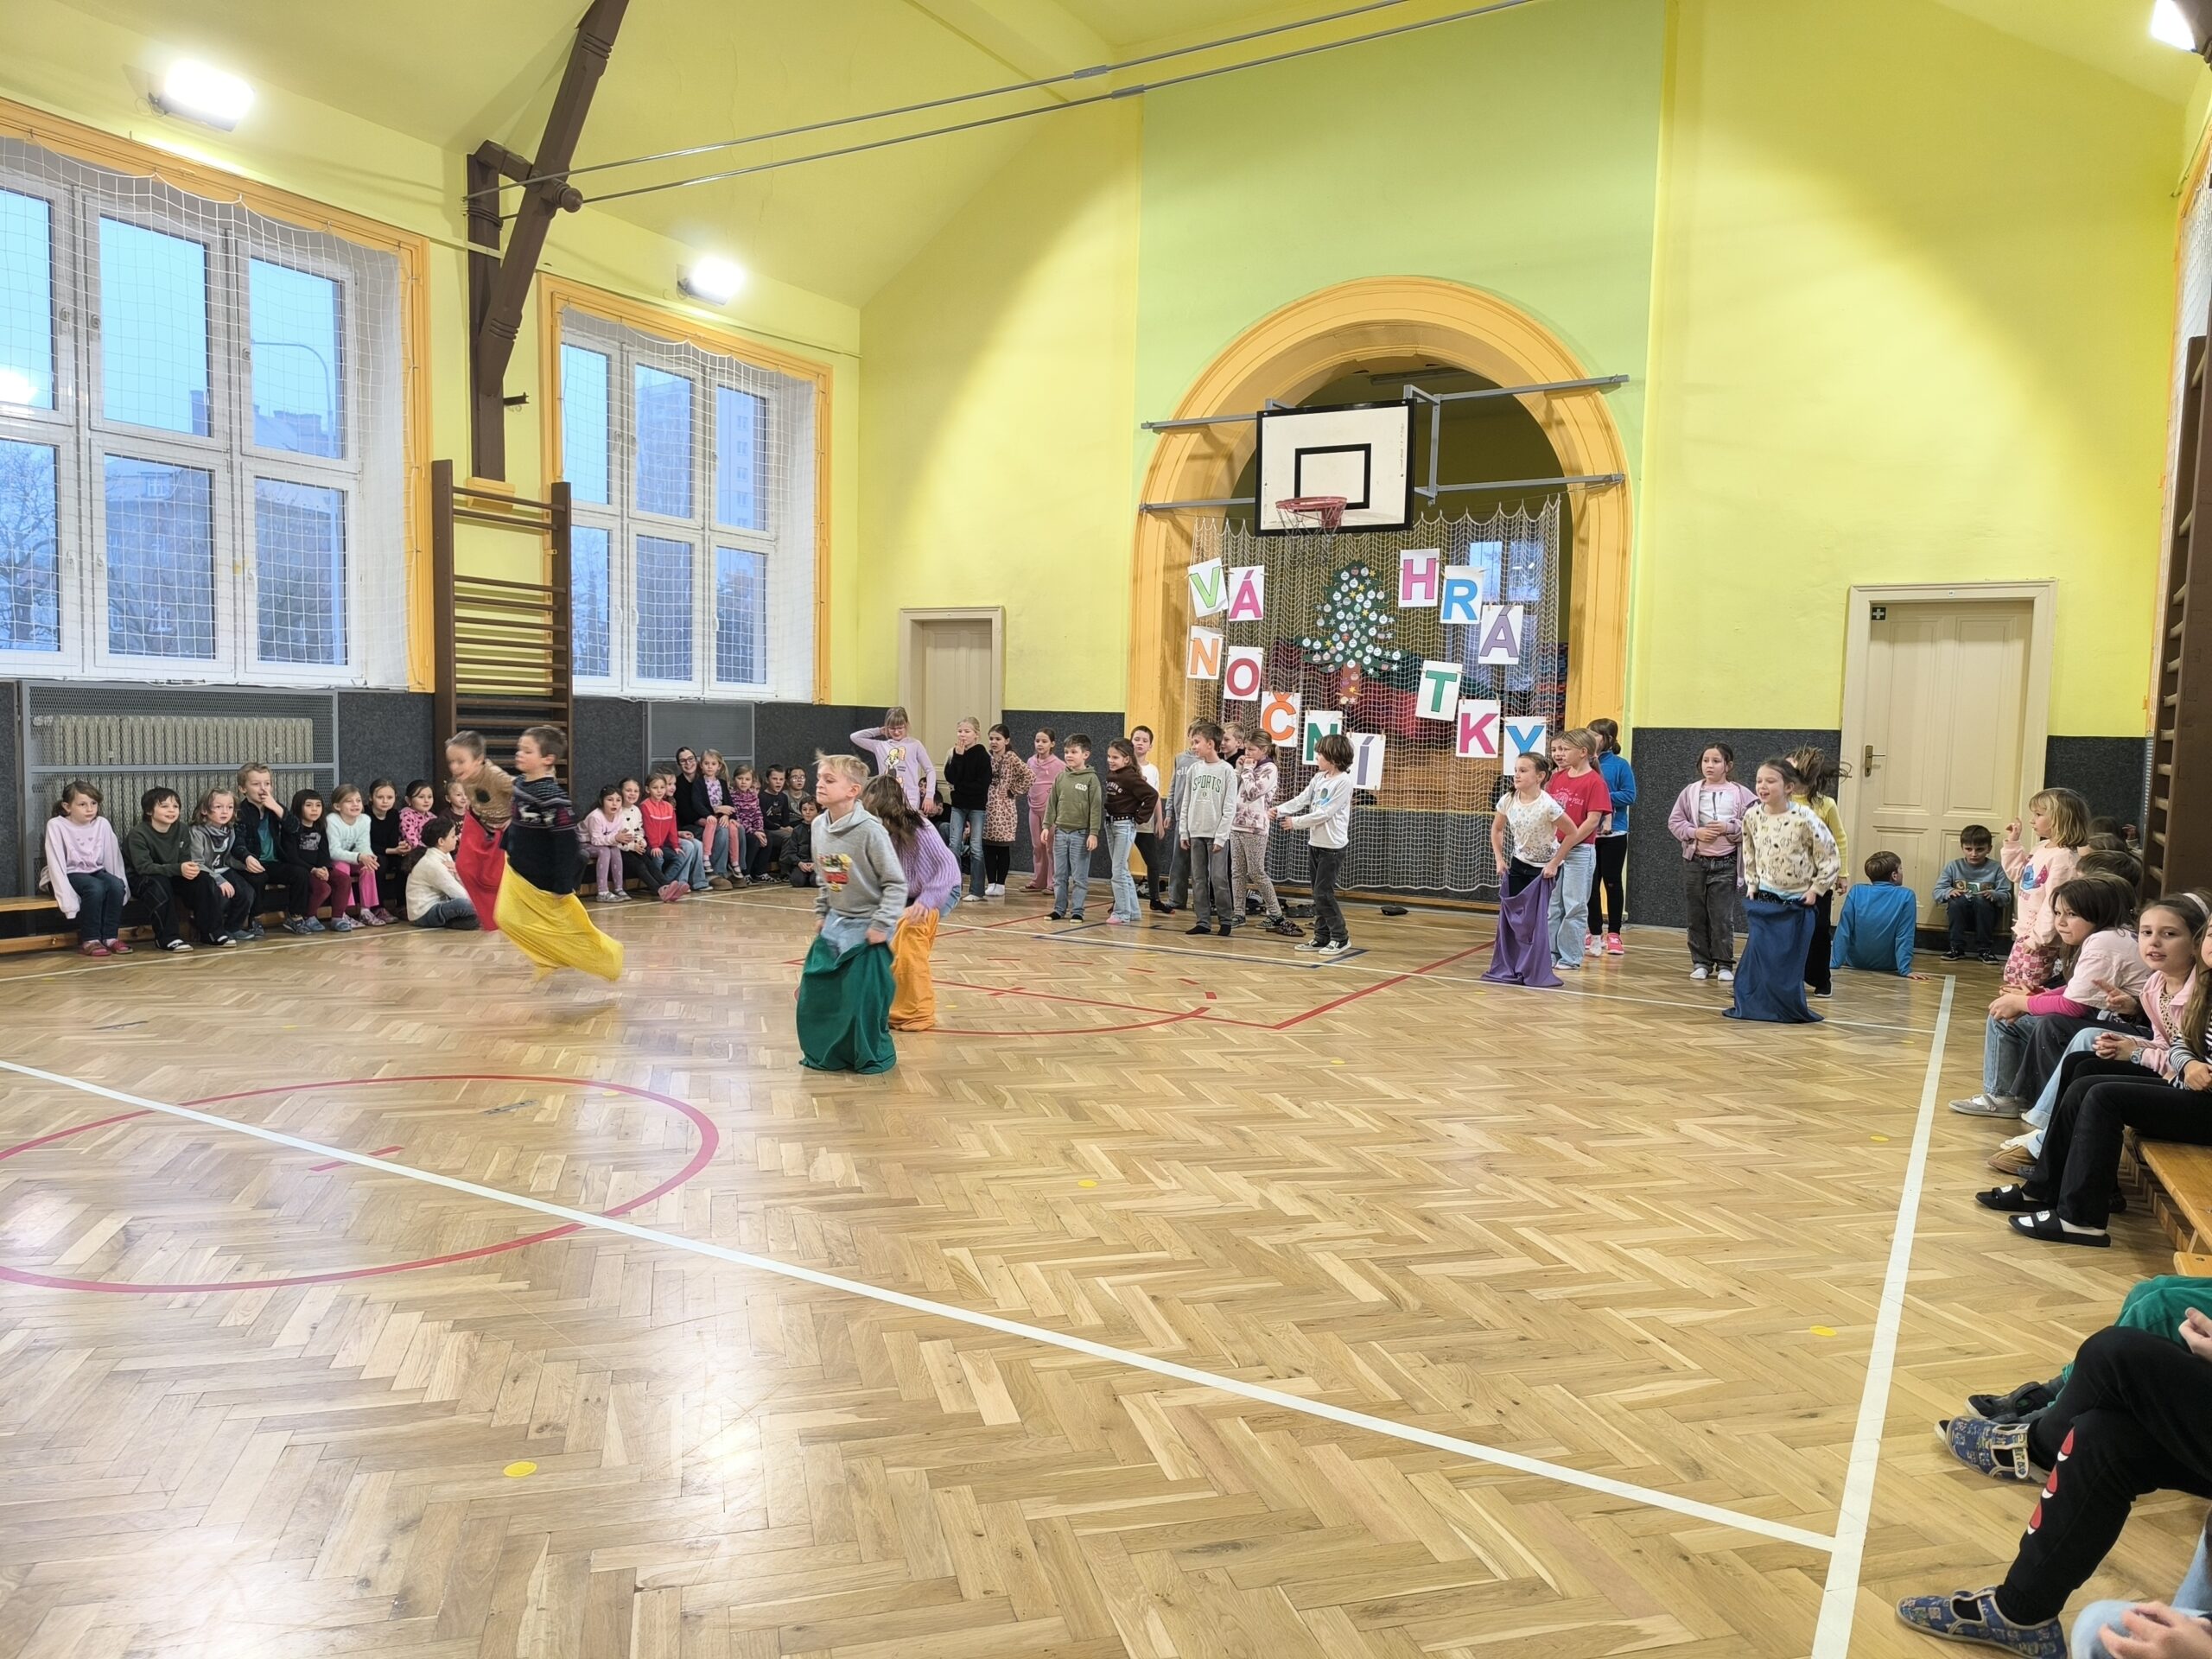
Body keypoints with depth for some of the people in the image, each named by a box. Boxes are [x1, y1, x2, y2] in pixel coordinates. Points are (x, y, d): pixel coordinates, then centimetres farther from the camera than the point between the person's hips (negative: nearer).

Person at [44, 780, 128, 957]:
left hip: (96, 872, 4)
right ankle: (89, 940, -20)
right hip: (69, 875, -4)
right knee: (95, 888, -33)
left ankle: (110, 937, -16)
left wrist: (122, 887, -9)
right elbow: (56, 864, -18)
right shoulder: (56, 825, -13)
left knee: (116, 884, -27)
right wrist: (68, 900, -25)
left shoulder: (102, 824, -4)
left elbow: (113, 857, -2)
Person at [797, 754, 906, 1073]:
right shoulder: (819, 826, 0)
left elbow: (896, 882, -17)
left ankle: (874, 1055, 18)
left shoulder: (869, 830, -21)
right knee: (815, 990, 8)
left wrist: (882, 925, -18)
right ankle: (825, 1053, 26)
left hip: (866, 927, -7)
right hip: (835, 924, 7)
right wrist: (822, 915, 14)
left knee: (865, 996, -3)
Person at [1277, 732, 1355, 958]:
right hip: (1315, 843, 8)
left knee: (1323, 893, -8)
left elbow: (1325, 813, -18)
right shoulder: (1319, 778, 9)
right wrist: (1280, 810, -11)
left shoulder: (1343, 781, -15)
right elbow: (1301, 799, 5)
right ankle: (1322, 937, 18)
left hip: (1332, 846, -8)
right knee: (1318, 893, 11)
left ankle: (1340, 938, 2)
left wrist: (1296, 823, -14)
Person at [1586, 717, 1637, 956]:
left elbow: (1630, 796, -10)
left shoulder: (1620, 765, -7)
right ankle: (1594, 933, 19)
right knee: (1590, 883, 8)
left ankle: (1614, 934, 15)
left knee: (1612, 882, 6)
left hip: (1613, 834, -3)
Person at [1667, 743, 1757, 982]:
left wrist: (1729, 828, -17)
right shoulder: (1691, 792, 4)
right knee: (1698, 916, 8)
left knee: (1723, 917, -2)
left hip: (1726, 864, -2)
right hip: (1695, 862, 2)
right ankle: (1701, 963, 17)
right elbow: (1675, 821, 3)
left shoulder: (1741, 794, 0)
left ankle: (1724, 964, 9)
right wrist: (1695, 832, -12)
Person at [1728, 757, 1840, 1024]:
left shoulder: (1804, 818, -18)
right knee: (1758, 954, 1)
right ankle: (1751, 1005, 12)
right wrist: (1752, 886, 8)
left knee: (1788, 960, 1)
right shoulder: (1752, 816, -4)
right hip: (1764, 900, 4)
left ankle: (1789, 1009, 16)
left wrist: (1815, 890, -9)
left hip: (1796, 903, -3)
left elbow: (1830, 858, -10)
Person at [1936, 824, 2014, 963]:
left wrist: (1994, 894, -27)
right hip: (1961, 916, 1)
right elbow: (1937, 892, -2)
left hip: (1985, 915, -1)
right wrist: (1949, 892, -24)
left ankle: (1985, 949, -19)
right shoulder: (1953, 867, 3)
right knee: (1958, 900, -31)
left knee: (1982, 899, -31)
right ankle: (1956, 948, -19)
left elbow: (2006, 895, -5)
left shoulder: (1996, 868, 2)